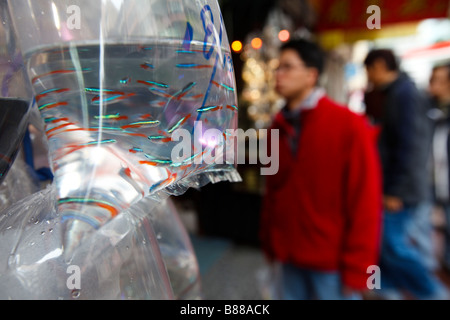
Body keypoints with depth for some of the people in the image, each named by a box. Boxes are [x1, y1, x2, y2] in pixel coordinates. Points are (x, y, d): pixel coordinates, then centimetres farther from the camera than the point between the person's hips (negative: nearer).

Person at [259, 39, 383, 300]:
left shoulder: (349, 126, -10)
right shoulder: (278, 126, 5)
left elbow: (365, 201, -11)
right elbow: (272, 190, 8)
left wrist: (356, 269, -10)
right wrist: (269, 240, 8)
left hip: (332, 262, -4)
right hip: (289, 257, 5)